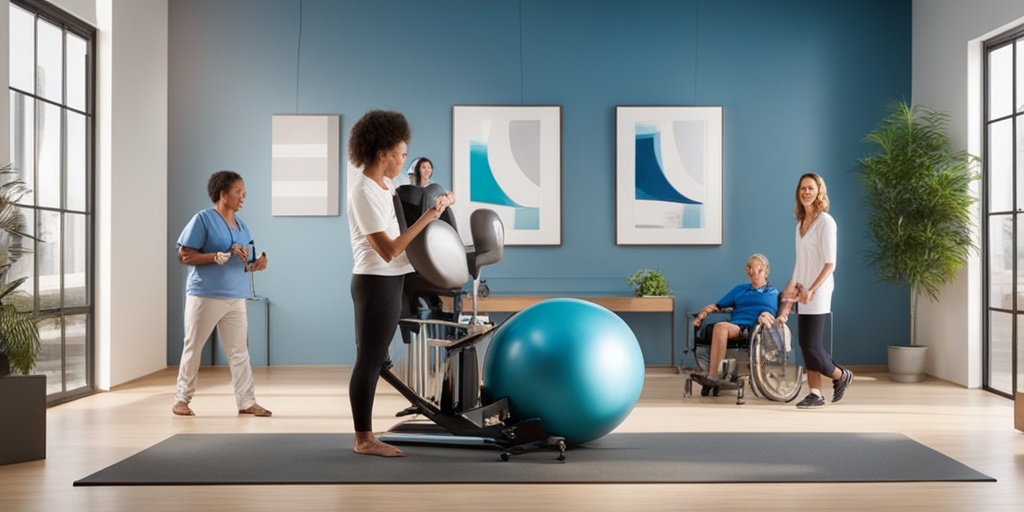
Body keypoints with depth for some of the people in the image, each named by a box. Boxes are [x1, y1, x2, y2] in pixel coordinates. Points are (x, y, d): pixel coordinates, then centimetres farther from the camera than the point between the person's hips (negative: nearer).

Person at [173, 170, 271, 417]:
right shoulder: (203, 219, -8)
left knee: (239, 350, 4)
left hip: (236, 297, 6)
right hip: (205, 295, -6)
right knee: (193, 347, 6)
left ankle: (247, 401, 8)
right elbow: (184, 256, -13)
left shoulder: (241, 224, 12)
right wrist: (223, 255, -20)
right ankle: (181, 399, 18)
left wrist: (256, 264, -4)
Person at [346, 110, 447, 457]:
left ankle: (366, 435, 20)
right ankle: (364, 439, 6)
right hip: (377, 283, -10)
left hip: (389, 282, 10)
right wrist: (425, 219, -19)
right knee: (369, 360, -3)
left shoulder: (381, 184, 10)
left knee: (373, 360, 13)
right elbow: (388, 250, -22)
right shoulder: (364, 192, -18)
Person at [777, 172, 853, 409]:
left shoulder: (825, 221, -12)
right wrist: (790, 290, 15)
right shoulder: (801, 221, 10)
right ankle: (816, 394, 13)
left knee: (810, 345, -6)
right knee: (807, 344, 7)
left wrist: (811, 290, -22)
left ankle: (841, 376, 19)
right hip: (804, 291, 7)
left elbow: (830, 264, -15)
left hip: (817, 291, -7)